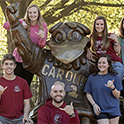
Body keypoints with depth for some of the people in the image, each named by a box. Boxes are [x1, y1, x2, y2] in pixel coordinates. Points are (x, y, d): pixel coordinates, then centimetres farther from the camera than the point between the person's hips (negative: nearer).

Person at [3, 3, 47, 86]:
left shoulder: (43, 26, -2)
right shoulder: (23, 22, -1)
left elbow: (42, 46, -5)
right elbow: (5, 25, -11)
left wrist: (42, 38, -28)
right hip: (18, 58, 0)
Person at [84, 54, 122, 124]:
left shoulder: (114, 77, 5)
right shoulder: (92, 78, 6)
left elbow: (117, 96, 4)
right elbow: (88, 94, 11)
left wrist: (112, 87, -14)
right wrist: (94, 104, -3)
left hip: (113, 110, 1)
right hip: (100, 111, -1)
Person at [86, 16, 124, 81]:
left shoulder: (110, 36, 1)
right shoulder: (92, 37, 9)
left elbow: (118, 52, 1)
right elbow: (87, 46, 29)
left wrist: (116, 41, -12)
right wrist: (88, 52, 8)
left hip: (115, 63, -3)